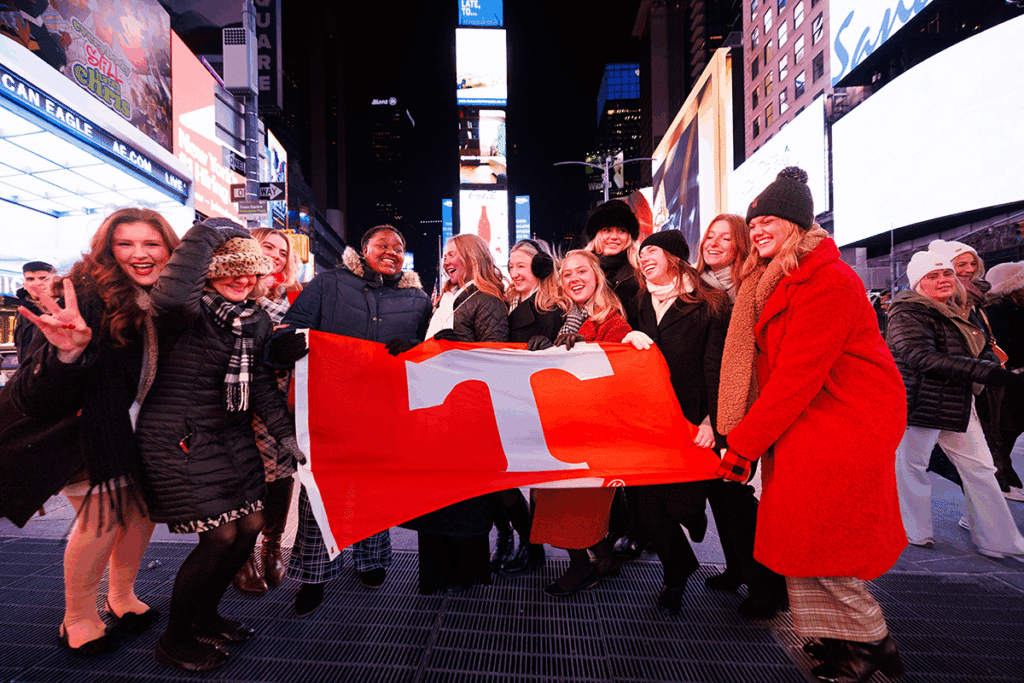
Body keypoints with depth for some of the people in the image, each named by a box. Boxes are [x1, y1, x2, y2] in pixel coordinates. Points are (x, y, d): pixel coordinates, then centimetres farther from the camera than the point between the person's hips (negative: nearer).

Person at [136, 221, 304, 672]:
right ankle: (175, 640, 19)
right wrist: (207, 233, -31)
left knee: (251, 525, 8)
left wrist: (285, 432, 4)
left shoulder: (256, 320, 7)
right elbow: (171, 297, -41)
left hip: (232, 434, 8)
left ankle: (204, 616, 33)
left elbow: (261, 381, 11)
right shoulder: (191, 311, -15)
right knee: (221, 536, -7)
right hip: (180, 437, -7)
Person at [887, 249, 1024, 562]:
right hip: (919, 404, -8)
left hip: (959, 404, 8)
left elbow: (982, 347, 19)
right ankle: (915, 533, 21)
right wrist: (986, 372, -29)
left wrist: (992, 360, -7)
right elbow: (922, 357, -26)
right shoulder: (908, 313, -15)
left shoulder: (960, 310, 13)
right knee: (912, 465, 5)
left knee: (980, 468, 12)